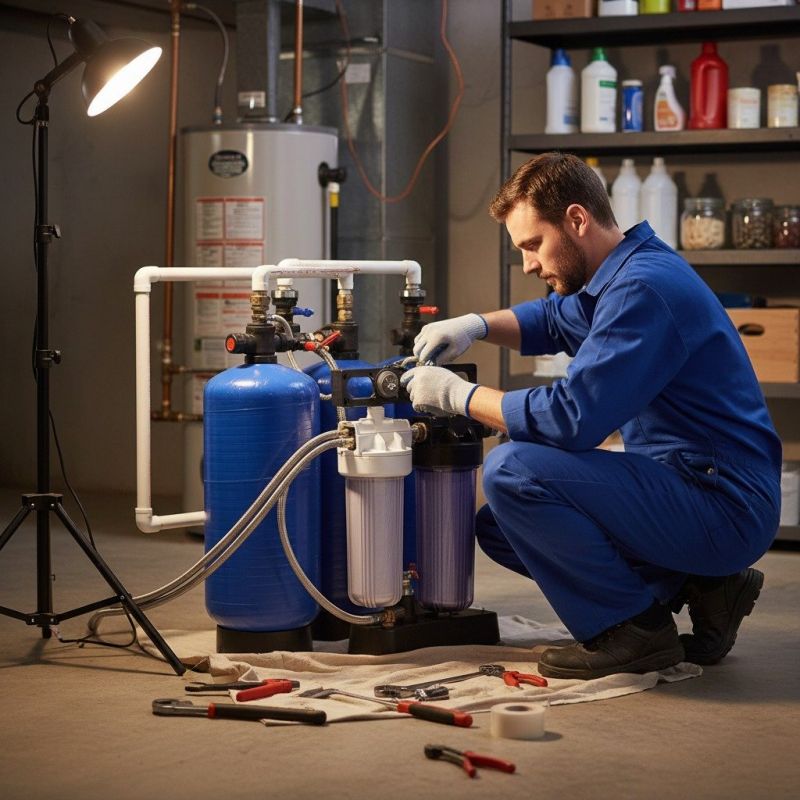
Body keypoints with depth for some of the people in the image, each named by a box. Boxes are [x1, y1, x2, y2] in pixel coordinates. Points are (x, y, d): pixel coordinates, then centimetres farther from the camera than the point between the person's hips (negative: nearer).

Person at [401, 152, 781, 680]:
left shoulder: (644, 288, -20)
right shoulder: (624, 273, 12)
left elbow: (570, 418, -25)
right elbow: (553, 319, 32)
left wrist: (459, 395, -11)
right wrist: (476, 325, 12)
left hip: (726, 511, -11)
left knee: (511, 472, -22)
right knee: (497, 527, 13)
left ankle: (634, 628, -8)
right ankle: (697, 583, 10)